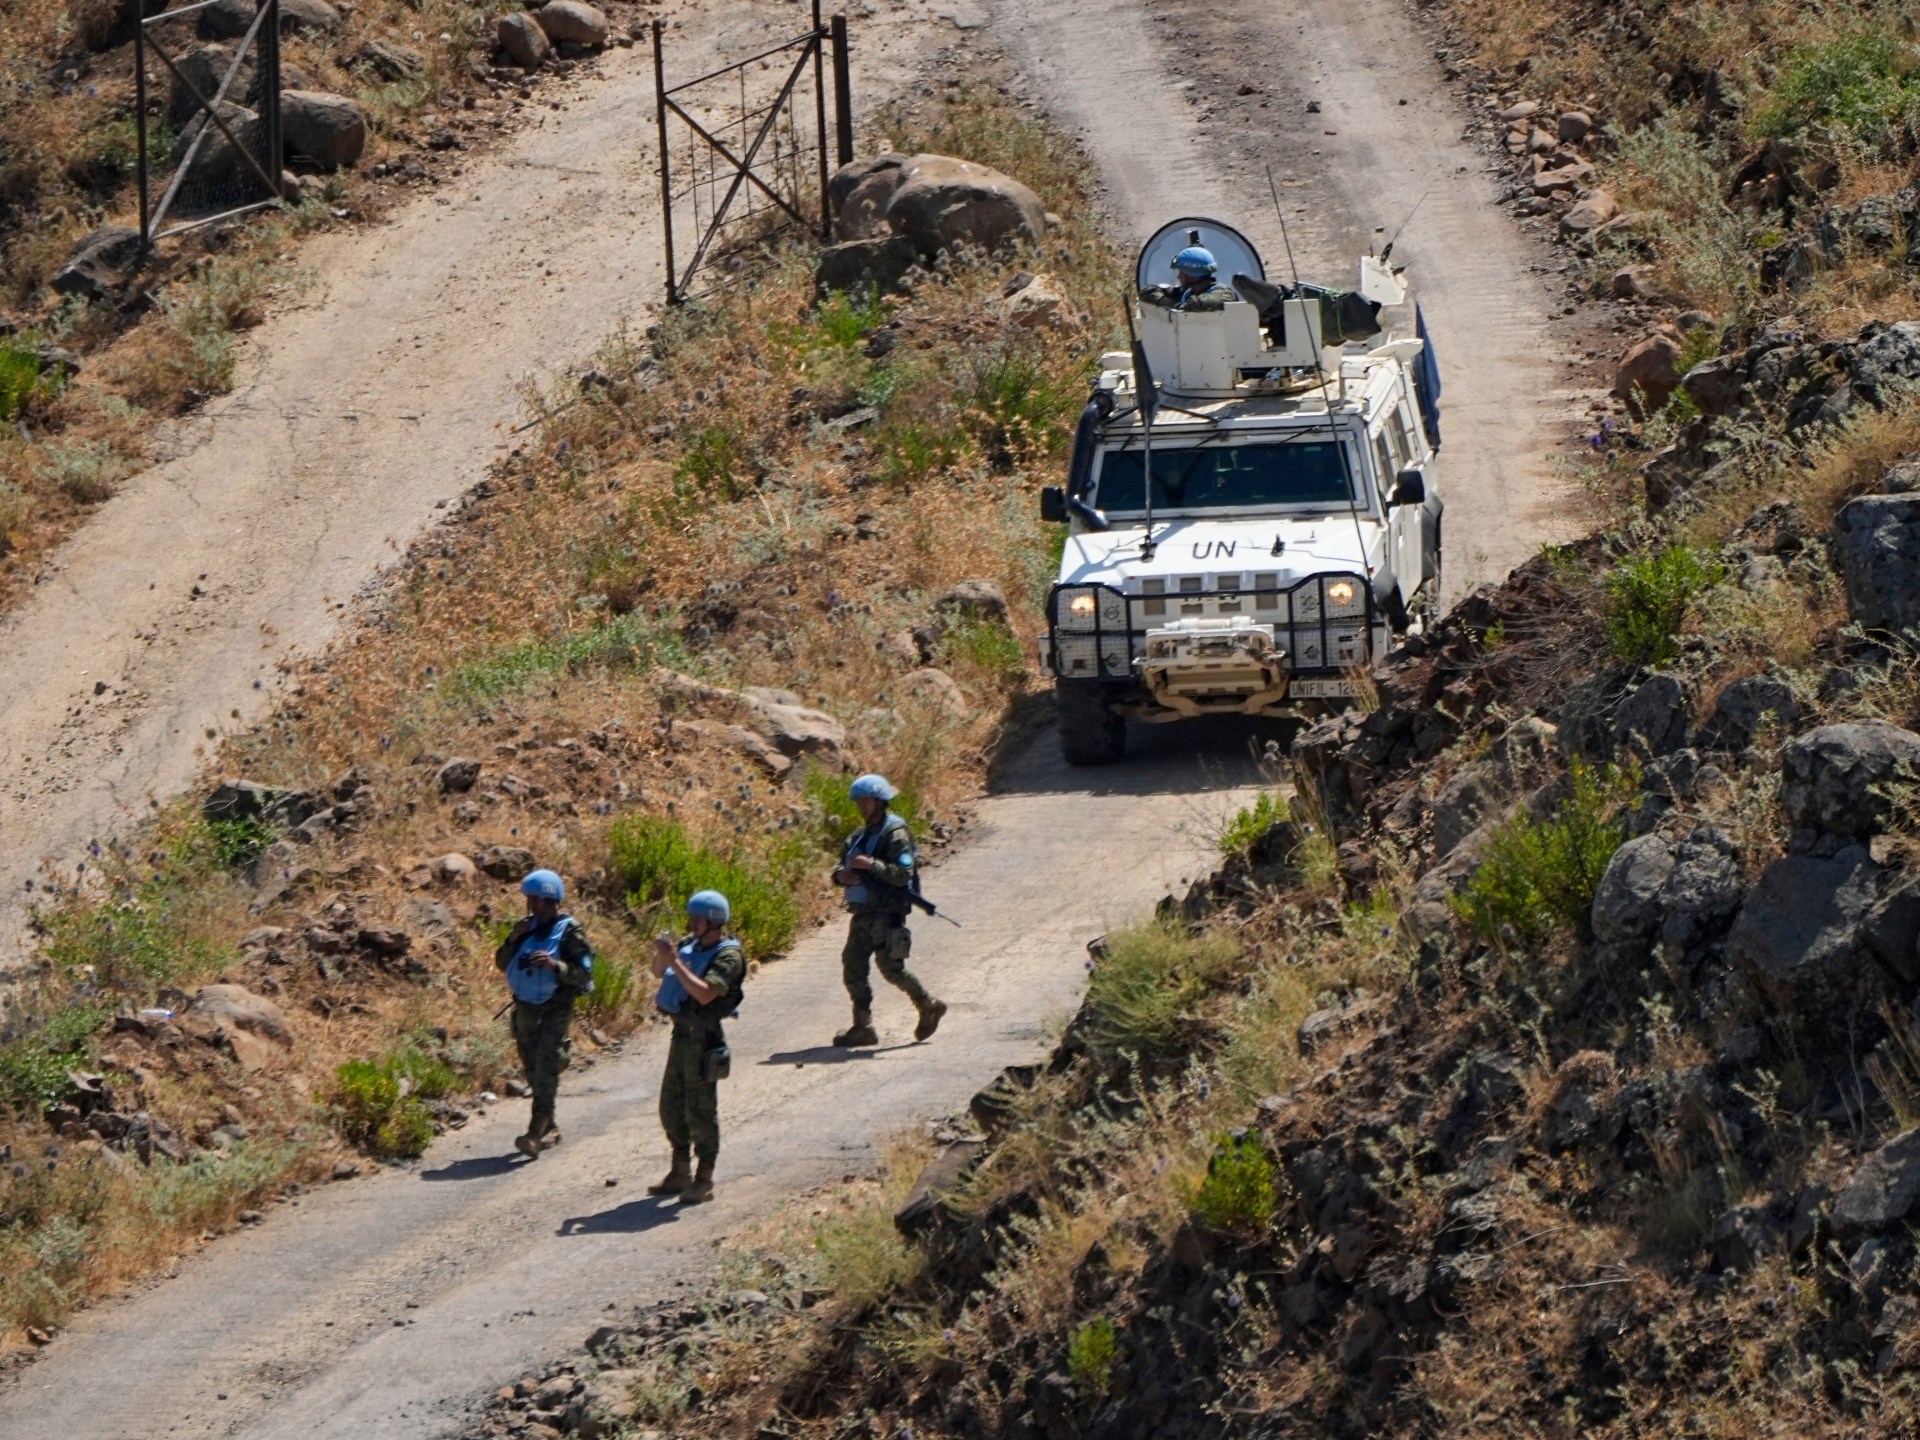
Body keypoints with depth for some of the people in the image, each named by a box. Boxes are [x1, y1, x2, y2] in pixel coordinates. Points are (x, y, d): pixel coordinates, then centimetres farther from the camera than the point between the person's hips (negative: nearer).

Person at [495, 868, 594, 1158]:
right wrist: (512, 939, -6)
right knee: (533, 1072, 14)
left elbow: (584, 974, -13)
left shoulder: (569, 932, -9)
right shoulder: (528, 927, 8)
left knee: (546, 1072, -14)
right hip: (525, 1009, 7)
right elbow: (502, 962, 11)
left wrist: (555, 964, -28)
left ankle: (535, 1135, -20)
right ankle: (549, 1129, 28)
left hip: (554, 1011, -7)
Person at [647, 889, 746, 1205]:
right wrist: (662, 952, -5)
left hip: (703, 1037, -9)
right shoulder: (691, 944, 8)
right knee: (671, 1106, 14)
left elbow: (706, 993, -28)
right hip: (682, 1033, 9)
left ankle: (704, 1181, 4)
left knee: (700, 1109, -4)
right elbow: (659, 973, 16)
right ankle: (680, 1173, 26)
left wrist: (675, 961, -27)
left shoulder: (728, 956, -15)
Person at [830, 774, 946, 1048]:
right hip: (864, 912, 8)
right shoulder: (861, 835, 16)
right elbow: (843, 868, 18)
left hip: (887, 912, -8)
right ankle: (862, 1027, 6)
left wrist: (871, 865, -26)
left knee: (890, 968, -8)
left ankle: (928, 1007, 10)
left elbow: (903, 874, -19)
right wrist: (842, 876, -6)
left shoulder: (895, 833, -10)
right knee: (853, 966, 2)